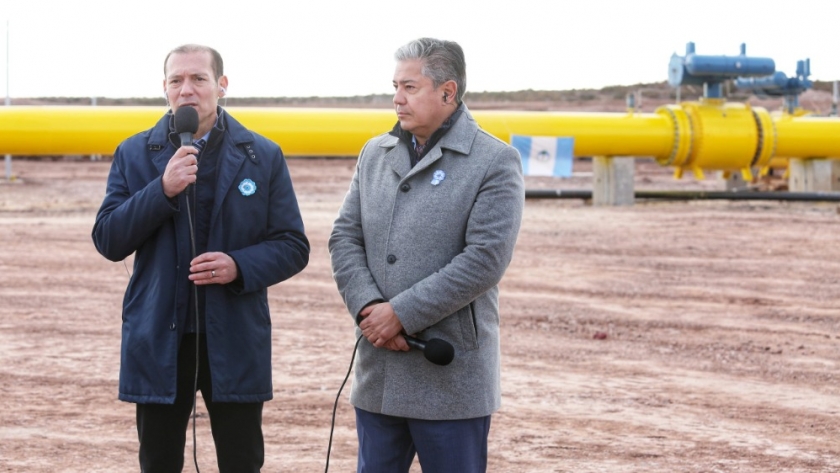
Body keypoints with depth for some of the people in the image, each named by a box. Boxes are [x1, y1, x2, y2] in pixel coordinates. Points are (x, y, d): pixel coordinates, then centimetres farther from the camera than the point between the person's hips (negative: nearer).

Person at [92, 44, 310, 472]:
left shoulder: (263, 157, 3)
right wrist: (162, 190, -17)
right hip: (158, 341, 1)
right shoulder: (134, 155, 5)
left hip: (235, 343, -1)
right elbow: (107, 241, -4)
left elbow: (293, 247, 1)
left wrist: (240, 267, -18)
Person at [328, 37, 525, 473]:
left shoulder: (496, 163, -7)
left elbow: (485, 259, -16)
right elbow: (344, 238, 7)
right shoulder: (375, 154, 12)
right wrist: (368, 308, -11)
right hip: (378, 374, 6)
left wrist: (402, 313, -17)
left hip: (450, 378, -5)